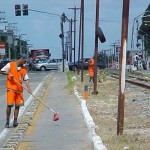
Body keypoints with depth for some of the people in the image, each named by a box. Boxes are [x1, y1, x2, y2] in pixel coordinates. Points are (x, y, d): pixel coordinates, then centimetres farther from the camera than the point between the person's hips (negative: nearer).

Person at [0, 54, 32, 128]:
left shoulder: (24, 69, 11)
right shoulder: (10, 65, -1)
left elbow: (26, 79, 7)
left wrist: (28, 87, -8)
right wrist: (8, 73, -14)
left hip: (19, 89, 5)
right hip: (10, 88, -4)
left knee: (17, 105, 4)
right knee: (9, 105, -9)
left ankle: (15, 121, 11)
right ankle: (7, 121, 4)